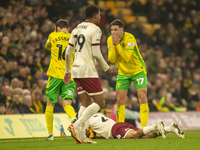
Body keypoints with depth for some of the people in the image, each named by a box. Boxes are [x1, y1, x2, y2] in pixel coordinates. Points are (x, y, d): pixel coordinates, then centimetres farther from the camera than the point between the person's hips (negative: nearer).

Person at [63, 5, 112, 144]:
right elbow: (96, 54, -14)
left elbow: (68, 52, 16)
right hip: (88, 71, -8)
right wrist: (106, 68, 1)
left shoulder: (77, 29, 15)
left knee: (85, 103, 12)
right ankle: (76, 125, -17)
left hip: (76, 70, 8)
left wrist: (67, 71, 25)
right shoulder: (95, 29, -7)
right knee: (99, 102, -3)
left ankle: (81, 135, 2)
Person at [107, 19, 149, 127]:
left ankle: (144, 127, -10)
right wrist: (113, 45, -22)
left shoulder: (129, 38, -22)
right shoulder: (110, 40, -7)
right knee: (120, 100, -1)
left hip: (138, 70, -4)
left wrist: (117, 43, -30)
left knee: (142, 97, -12)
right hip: (123, 73, 4)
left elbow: (126, 58, -30)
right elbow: (112, 60, -11)